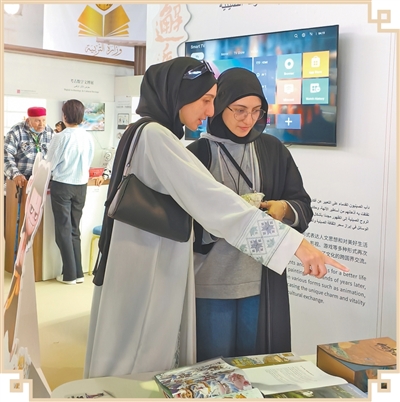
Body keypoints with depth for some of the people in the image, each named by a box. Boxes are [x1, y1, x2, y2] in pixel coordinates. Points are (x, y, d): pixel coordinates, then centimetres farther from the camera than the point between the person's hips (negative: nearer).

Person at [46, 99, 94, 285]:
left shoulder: (62, 136, -15)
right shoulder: (88, 137, -2)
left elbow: (50, 164, -7)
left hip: (62, 185, -4)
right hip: (81, 186, 4)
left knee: (64, 229, 5)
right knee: (74, 229, 14)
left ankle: (69, 274, 8)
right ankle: (78, 272, 15)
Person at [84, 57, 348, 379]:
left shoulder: (151, 133, 13)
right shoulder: (155, 136, -19)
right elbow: (214, 200, -27)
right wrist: (295, 242, -29)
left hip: (157, 271, 10)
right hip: (146, 276, -10)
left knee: (159, 360, 17)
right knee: (141, 369, 3)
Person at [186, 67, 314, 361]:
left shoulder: (273, 150, 5)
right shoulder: (197, 154, -3)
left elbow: (304, 206, 6)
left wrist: (285, 209, -16)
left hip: (263, 282, 2)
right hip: (211, 284, -2)